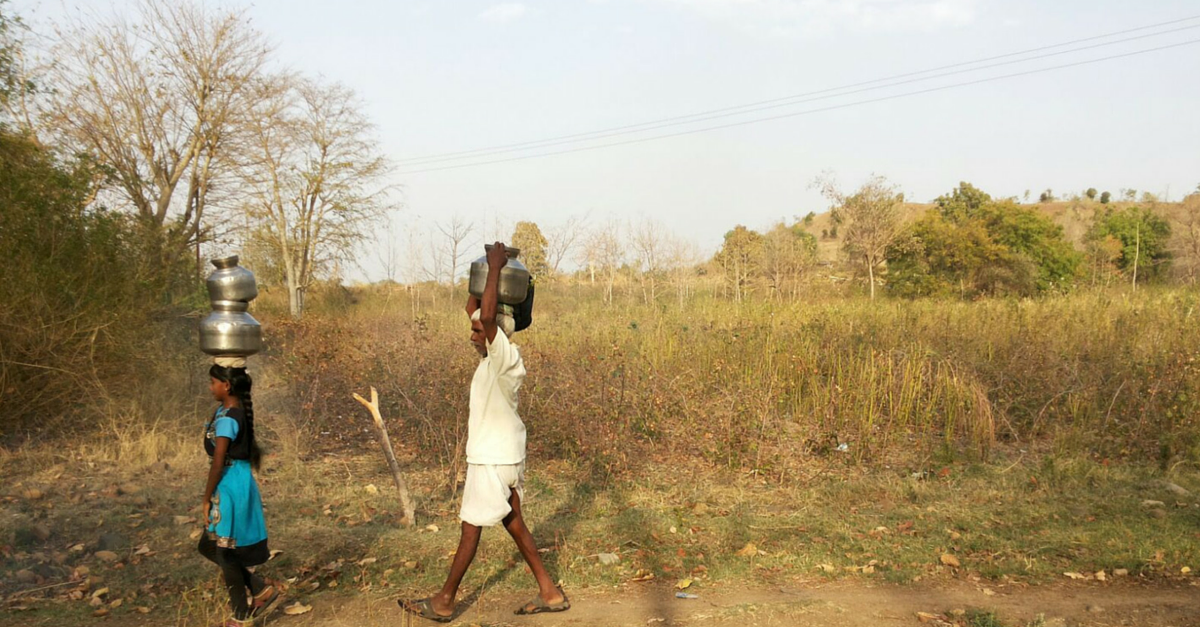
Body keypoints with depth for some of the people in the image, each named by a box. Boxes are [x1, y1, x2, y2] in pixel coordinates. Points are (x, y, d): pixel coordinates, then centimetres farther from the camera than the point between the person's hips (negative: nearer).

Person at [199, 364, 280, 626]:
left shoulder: (226, 418, -20)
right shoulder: (238, 409, 7)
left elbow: (218, 462, -19)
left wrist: (207, 498, -12)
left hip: (230, 484, -10)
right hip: (237, 480, 10)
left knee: (226, 550, 3)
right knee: (210, 546, 18)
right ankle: (261, 590, 21)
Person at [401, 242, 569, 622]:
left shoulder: (506, 358, -19)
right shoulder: (492, 357, 6)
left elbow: (488, 315, -35)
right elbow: (472, 309, 15)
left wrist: (496, 267, -25)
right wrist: (487, 269, 6)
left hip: (494, 460, -9)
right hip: (502, 456, 9)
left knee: (471, 528, 2)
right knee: (512, 521, 15)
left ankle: (444, 603, 16)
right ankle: (549, 593, 20)